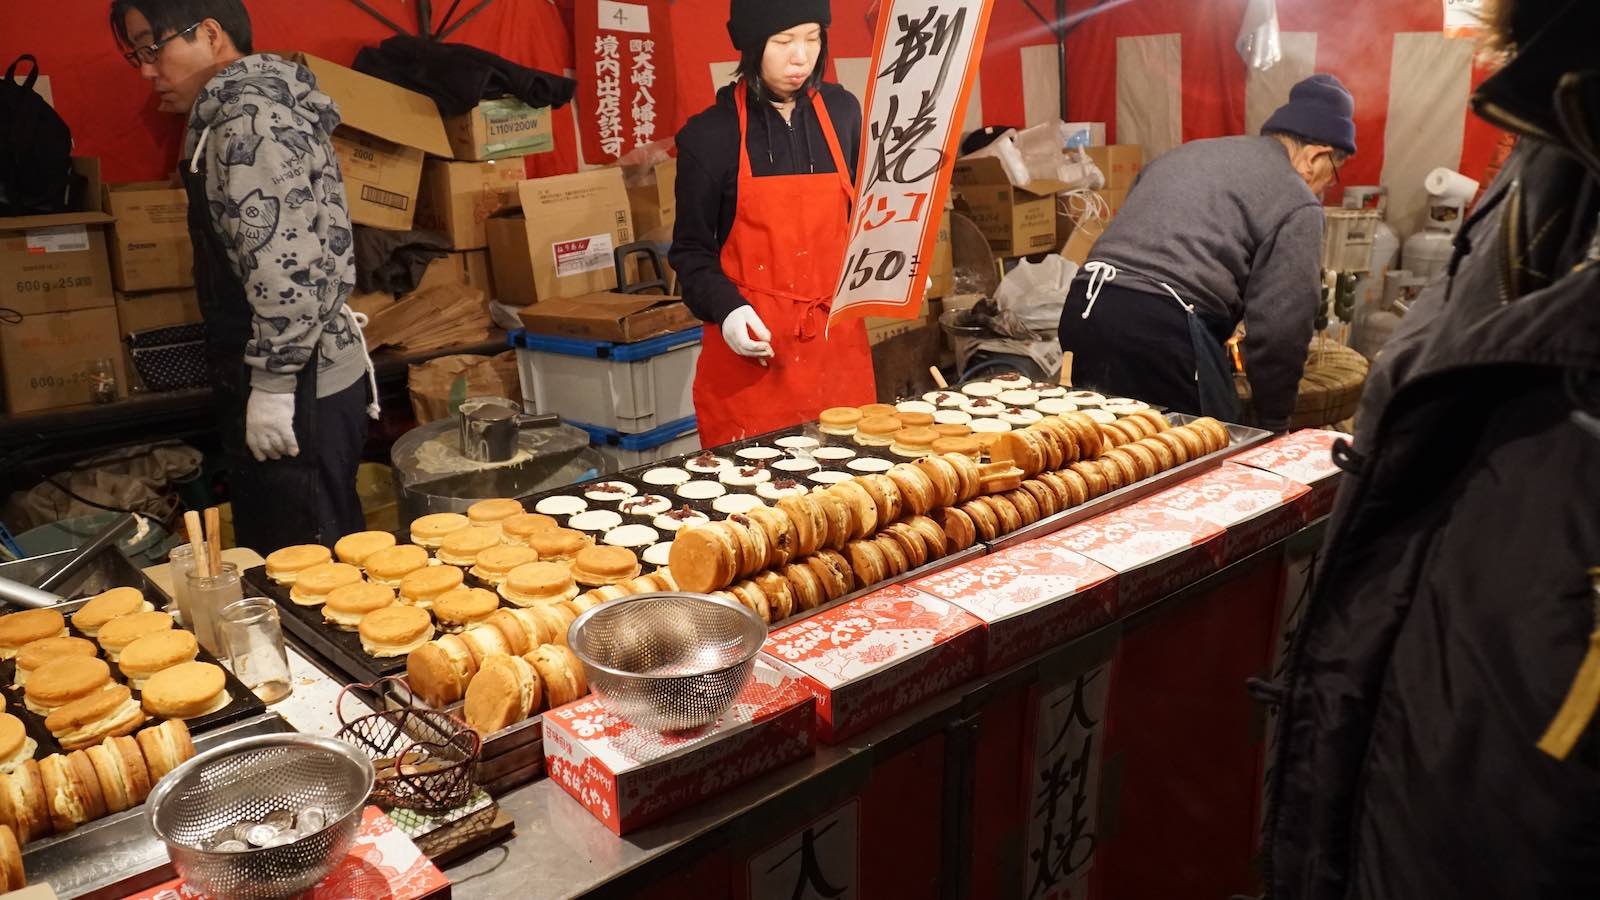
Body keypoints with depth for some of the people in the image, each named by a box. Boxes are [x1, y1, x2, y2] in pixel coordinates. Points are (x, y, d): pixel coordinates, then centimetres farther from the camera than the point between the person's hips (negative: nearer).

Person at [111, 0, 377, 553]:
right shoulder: (254, 105, 18)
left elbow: (285, 263, -23)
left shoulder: (248, 116, -13)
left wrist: (272, 383, -20)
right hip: (297, 381, 10)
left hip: (296, 389, -10)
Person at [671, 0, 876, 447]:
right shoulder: (710, 135, -4)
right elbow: (691, 248, 1)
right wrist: (726, 308, -16)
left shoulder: (842, 112, 6)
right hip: (752, 349, -3)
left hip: (838, 343, 3)